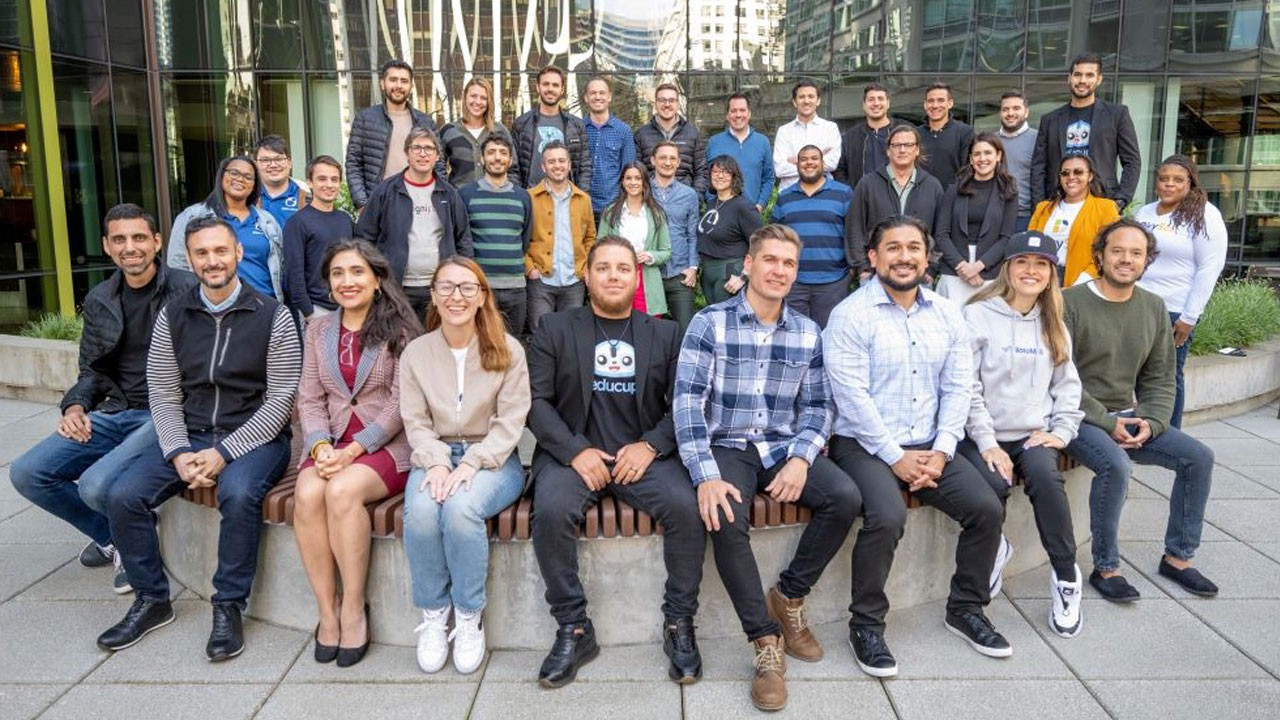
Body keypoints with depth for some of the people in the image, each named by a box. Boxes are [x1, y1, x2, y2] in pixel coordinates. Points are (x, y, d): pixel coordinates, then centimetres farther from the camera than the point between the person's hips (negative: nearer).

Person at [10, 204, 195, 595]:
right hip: (116, 413, 7)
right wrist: (75, 406, -1)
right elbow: (91, 370, 19)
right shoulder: (99, 301, 12)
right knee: (27, 473, -6)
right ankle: (113, 536, 16)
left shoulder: (187, 291, -9)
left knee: (96, 485, -27)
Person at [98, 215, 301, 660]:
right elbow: (163, 396, 6)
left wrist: (225, 452, -16)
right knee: (122, 495, -15)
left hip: (255, 437, -4)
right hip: (188, 436, 5)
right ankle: (151, 601, 7)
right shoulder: (173, 317, 7)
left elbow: (281, 399, -9)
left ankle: (229, 607, -13)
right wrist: (179, 453, -11)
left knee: (238, 493, -34)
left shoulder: (271, 316, -6)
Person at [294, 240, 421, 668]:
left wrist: (354, 451, -17)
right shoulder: (319, 330, 14)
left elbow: (401, 404, -8)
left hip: (387, 445, -4)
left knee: (342, 491, -32)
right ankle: (326, 610, -13)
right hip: (331, 443, 4)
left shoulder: (399, 330, -2)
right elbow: (310, 399, 9)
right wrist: (321, 446, -10)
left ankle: (353, 609, -16)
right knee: (307, 495, -27)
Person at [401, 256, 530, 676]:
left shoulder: (507, 350, -1)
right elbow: (415, 422, 4)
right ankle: (433, 614, -8)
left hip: (491, 459, -2)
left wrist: (471, 464, -19)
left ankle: (469, 617, -12)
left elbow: (509, 424, -6)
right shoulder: (416, 353, 6)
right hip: (435, 456, 2)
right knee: (420, 511, -30)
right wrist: (438, 462, -15)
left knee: (461, 507, -33)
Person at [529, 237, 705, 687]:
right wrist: (576, 451, -13)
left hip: (644, 454, 1)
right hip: (572, 453, 0)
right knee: (551, 511, -31)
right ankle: (573, 629, -11)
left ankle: (679, 624, -7)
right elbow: (537, 401, 1)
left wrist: (651, 446, -12)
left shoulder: (665, 334, 15)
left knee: (687, 507, -27)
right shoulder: (555, 330, 11)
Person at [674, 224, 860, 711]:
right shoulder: (709, 323, -4)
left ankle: (789, 596, 1)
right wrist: (706, 475, -23)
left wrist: (800, 458, -14)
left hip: (784, 448, 4)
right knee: (725, 517, -32)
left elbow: (817, 407, 7)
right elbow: (687, 402, -12)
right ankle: (766, 641, -15)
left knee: (845, 497, -22)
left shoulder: (808, 333, 7)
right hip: (727, 447, -3)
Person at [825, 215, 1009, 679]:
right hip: (865, 445, -5)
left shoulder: (946, 314, 10)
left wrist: (941, 451, -6)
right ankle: (866, 624, -7)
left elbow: (957, 388, 7)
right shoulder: (851, 316, -8)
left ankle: (965, 609, 14)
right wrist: (896, 457, -15)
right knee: (887, 517, -30)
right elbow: (852, 396, -14)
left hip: (929, 446, 6)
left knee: (987, 509, -10)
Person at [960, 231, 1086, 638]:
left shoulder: (1054, 325, 16)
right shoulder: (977, 316, -1)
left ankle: (1065, 575, -11)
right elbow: (967, 387, -7)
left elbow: (1068, 384, 18)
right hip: (985, 435, -3)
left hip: (1033, 434, 3)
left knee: (1044, 476, -29)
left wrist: (1062, 431, 2)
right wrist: (987, 443, -14)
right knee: (991, 485, -32)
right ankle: (993, 551, 2)